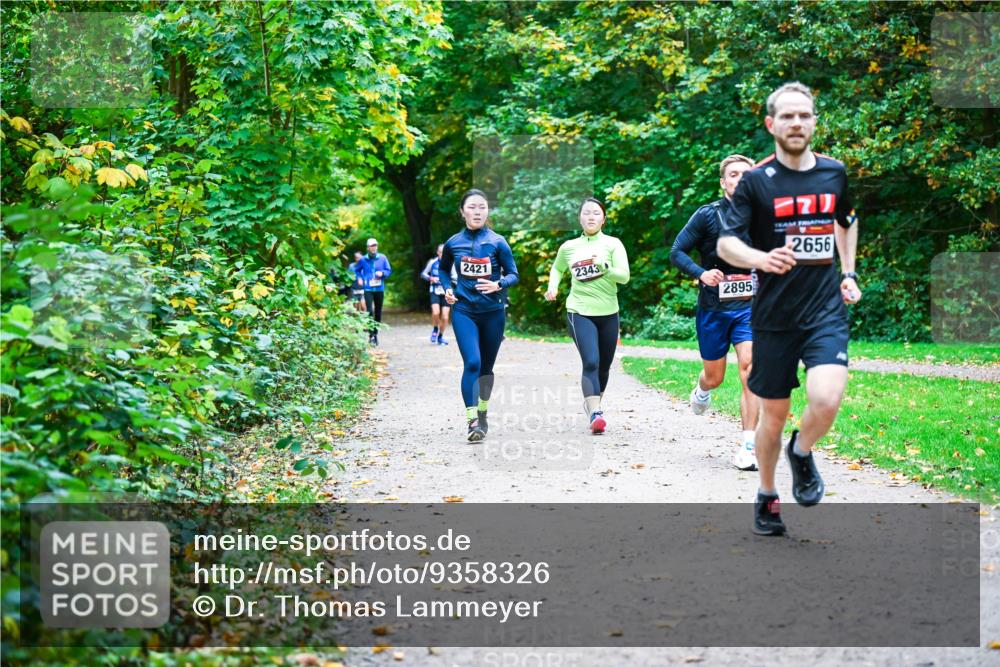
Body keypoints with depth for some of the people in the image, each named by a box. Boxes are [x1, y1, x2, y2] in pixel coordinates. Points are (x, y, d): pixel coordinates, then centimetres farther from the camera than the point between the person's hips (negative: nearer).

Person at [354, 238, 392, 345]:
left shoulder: (382, 258, 1)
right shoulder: (363, 260, 0)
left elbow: (389, 271, 6)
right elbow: (356, 270, 15)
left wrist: (382, 273, -13)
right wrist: (359, 278, 0)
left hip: (380, 289, 2)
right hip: (368, 289, -2)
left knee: (378, 312, 10)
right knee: (370, 310, -15)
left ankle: (376, 333, 24)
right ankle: (371, 334, -13)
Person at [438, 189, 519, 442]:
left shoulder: (497, 242, -4)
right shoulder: (453, 243, 1)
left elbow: (513, 274, 1)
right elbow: (443, 270, 20)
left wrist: (498, 285, -18)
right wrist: (447, 288, 2)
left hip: (493, 312, 1)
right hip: (463, 311, -1)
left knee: (486, 367, 12)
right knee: (472, 363, -16)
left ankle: (483, 413, 32)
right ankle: (472, 421, -17)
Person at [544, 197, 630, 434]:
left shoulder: (612, 244, 1)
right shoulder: (569, 247, 6)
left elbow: (624, 276, -7)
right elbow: (557, 268, 26)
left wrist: (604, 267, -23)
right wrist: (553, 287, 7)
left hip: (608, 314, 2)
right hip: (579, 312, -1)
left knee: (604, 366, 12)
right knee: (591, 362, -19)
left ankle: (592, 404, 37)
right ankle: (595, 414, -25)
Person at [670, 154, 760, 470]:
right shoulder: (708, 215, -6)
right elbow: (677, 252, -5)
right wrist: (701, 273, -21)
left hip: (749, 306, 1)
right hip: (713, 308, -1)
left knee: (750, 366, -18)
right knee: (715, 376, 11)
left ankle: (747, 447, -14)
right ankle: (702, 391, 52)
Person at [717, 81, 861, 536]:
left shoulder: (834, 173, 6)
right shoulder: (756, 181, -5)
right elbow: (726, 243, -11)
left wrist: (848, 272, 16)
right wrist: (762, 259, -31)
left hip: (826, 308, 2)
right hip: (774, 315, -1)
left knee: (827, 400, -20)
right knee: (774, 412, 8)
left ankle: (802, 452, 13)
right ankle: (766, 496, 31)